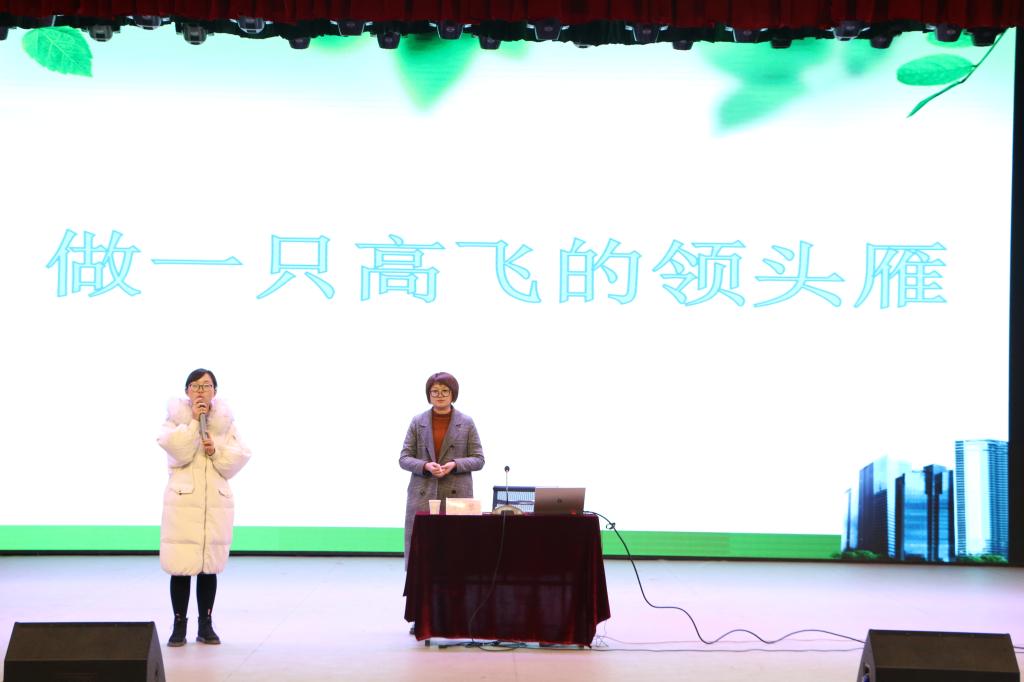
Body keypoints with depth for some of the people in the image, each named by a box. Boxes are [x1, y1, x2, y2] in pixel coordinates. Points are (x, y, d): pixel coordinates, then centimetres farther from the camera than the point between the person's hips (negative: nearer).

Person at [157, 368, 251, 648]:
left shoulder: (225, 421, 8)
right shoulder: (176, 417, 1)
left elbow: (238, 459, 1)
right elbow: (177, 452, -15)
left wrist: (216, 451, -14)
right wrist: (193, 421, -15)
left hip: (216, 500, 2)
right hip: (183, 499, -2)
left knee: (209, 565, 7)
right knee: (181, 565, -5)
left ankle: (206, 625, 15)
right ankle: (179, 626, 5)